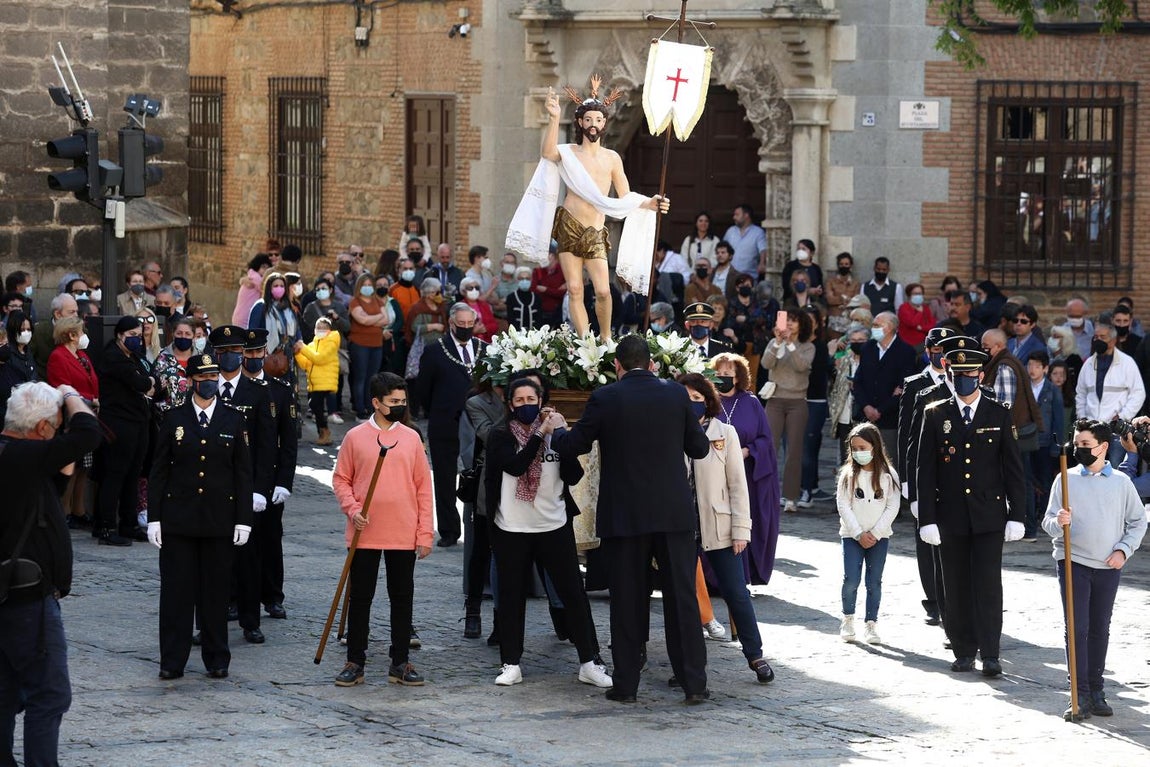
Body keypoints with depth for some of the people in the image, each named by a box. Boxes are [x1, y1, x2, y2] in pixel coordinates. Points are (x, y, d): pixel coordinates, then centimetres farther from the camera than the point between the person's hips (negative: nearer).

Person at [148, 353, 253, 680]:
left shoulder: (234, 420, 4)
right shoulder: (174, 420, 3)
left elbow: (243, 473, 5)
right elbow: (158, 472, 4)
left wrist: (243, 519, -1)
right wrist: (153, 517, -2)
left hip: (219, 519, 0)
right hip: (178, 517, 0)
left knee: (216, 589, 5)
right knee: (176, 589, 1)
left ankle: (217, 659, 15)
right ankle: (172, 661, 7)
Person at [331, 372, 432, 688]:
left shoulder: (411, 438, 4)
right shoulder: (355, 437, 0)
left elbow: (423, 487, 5)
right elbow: (341, 479, 5)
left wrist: (425, 534, 1)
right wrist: (352, 509, -13)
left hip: (404, 536, 1)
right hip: (365, 535, -1)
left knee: (402, 598, 7)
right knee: (360, 598, 4)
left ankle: (399, 663, 16)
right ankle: (355, 663, 12)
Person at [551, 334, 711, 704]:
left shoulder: (605, 398, -7)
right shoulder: (677, 395, 0)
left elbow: (573, 445, 3)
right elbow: (700, 448, 8)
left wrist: (556, 431, 25)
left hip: (624, 515, -1)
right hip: (674, 514, 1)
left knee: (627, 601, 7)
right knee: (682, 597, 5)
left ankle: (626, 684, 10)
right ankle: (694, 683, 4)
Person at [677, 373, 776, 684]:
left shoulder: (725, 433, 0)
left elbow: (737, 485, 0)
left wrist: (740, 529, -5)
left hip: (718, 528, -1)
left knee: (736, 593, 0)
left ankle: (756, 656, 10)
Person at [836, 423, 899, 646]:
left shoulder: (887, 475, -2)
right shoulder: (848, 474, -2)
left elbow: (892, 507, -4)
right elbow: (843, 506, -4)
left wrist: (875, 533, -11)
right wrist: (859, 534, -11)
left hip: (879, 535, 0)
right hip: (852, 535, 0)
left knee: (875, 582, 3)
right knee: (851, 580, -6)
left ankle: (871, 624, 11)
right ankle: (848, 619, 14)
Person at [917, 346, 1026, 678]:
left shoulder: (999, 414, 4)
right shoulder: (935, 415, 4)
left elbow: (1013, 468, 5)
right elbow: (925, 471, 3)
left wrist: (1016, 515, 0)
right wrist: (927, 519, -3)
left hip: (989, 515, -1)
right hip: (950, 516, 1)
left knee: (988, 585, -7)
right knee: (957, 587, 4)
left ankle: (990, 653, -6)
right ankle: (964, 652, 13)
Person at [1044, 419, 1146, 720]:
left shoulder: (1121, 482, 4)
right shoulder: (1066, 480, 2)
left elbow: (1138, 521, 11)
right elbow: (1048, 522, 1)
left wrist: (1123, 550, -1)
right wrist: (1058, 522, -22)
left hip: (1108, 566, 1)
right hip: (1073, 562, -1)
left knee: (1100, 629, 8)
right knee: (1077, 628, -6)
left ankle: (1097, 692, 17)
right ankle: (1081, 695, -5)